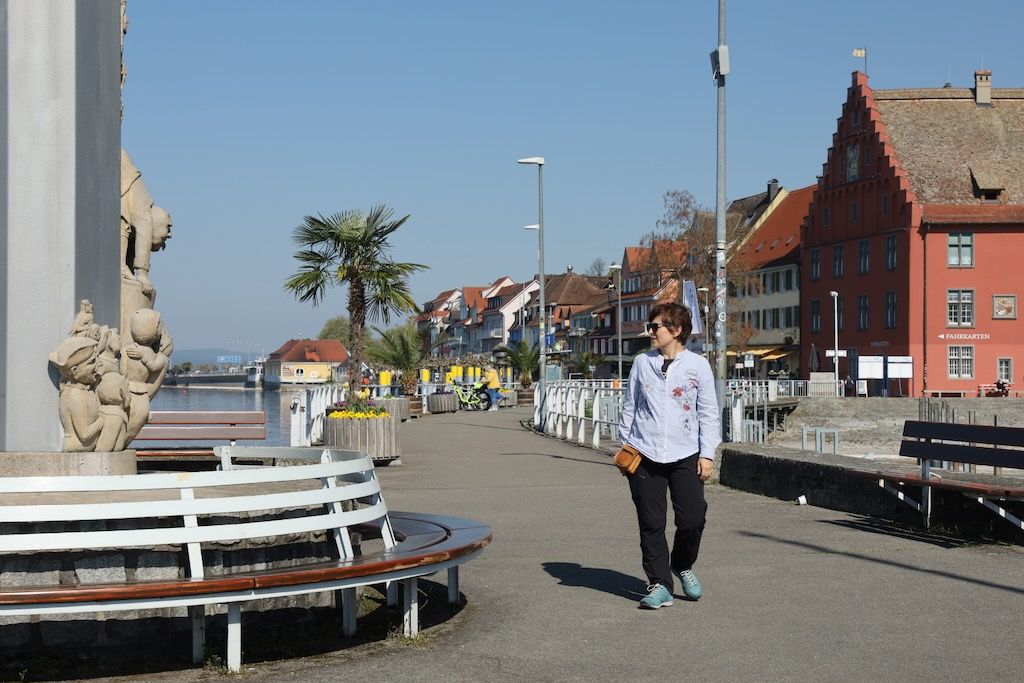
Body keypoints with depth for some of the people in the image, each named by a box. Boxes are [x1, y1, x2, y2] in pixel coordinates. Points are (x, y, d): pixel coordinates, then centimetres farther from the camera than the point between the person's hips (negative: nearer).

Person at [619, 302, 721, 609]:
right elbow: (629, 406, 15)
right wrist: (625, 445, 12)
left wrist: (707, 454, -1)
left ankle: (683, 566, 22)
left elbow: (708, 413, 4)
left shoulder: (698, 365, 2)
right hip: (645, 456, 1)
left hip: (685, 456, -1)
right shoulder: (642, 363, 7)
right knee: (651, 523, 0)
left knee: (692, 518, -6)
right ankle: (659, 584, 8)